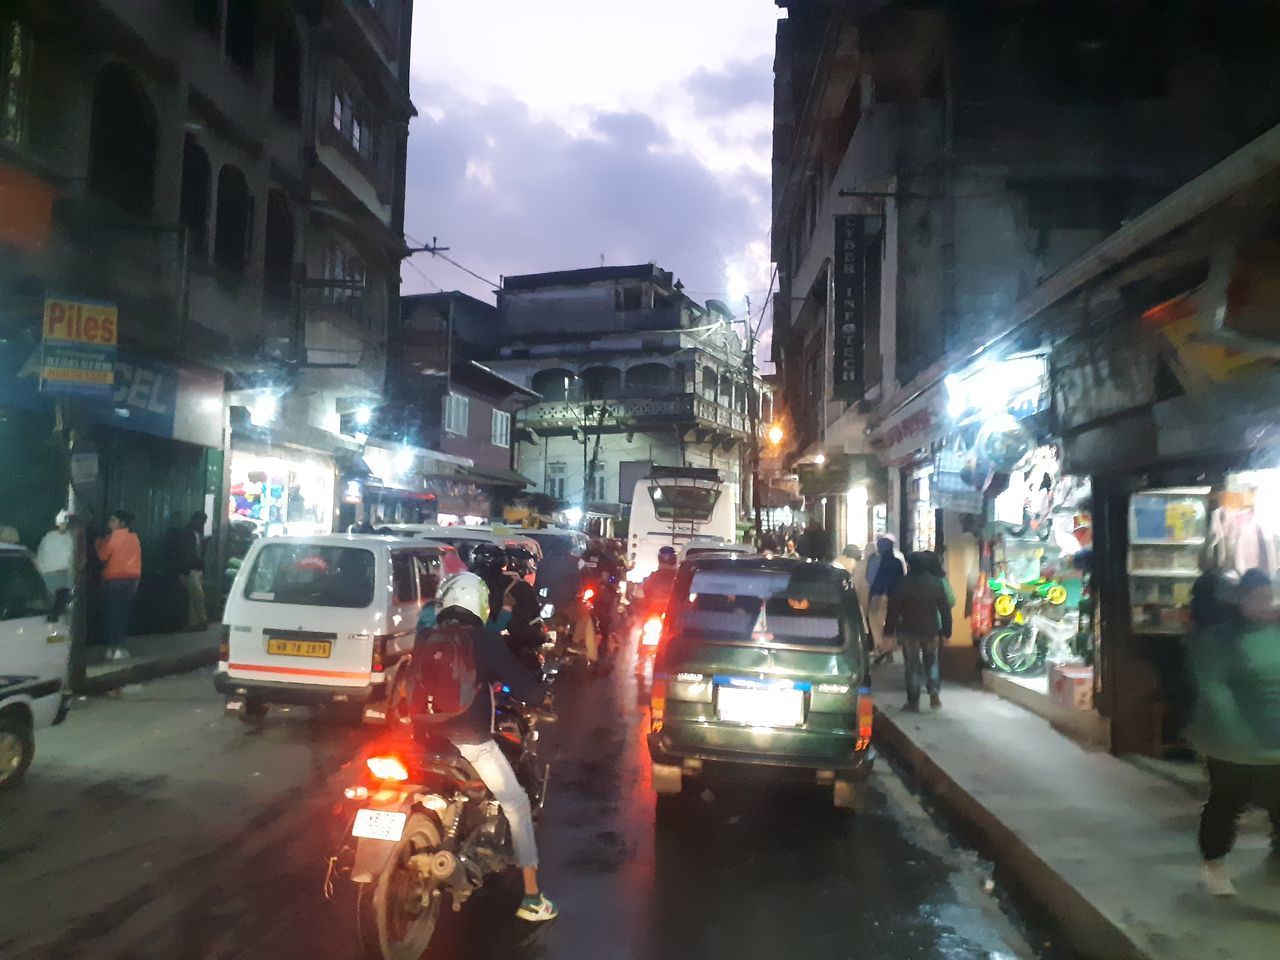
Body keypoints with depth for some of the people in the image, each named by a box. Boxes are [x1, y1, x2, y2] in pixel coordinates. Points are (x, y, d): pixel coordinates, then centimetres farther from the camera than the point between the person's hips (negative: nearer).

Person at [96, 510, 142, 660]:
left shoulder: (113, 537, -9)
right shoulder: (134, 537, 7)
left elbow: (102, 556, -4)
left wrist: (99, 542, 10)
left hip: (113, 580, -4)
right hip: (131, 579, 4)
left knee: (110, 614, 4)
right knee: (123, 614, 7)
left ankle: (111, 648, 4)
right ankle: (119, 648, 5)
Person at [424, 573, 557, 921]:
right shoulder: (484, 640, -7)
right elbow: (521, 683, -9)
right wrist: (542, 694, 11)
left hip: (428, 738, 6)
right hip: (471, 740, -5)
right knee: (517, 804, 6)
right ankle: (531, 897, 5)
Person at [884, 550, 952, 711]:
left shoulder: (903, 583, -8)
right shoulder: (936, 583, 1)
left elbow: (893, 608, -8)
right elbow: (945, 609, 3)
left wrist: (889, 630, -2)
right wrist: (946, 630, 8)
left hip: (910, 631, -2)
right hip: (931, 630, 3)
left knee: (912, 666, 5)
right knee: (931, 662, 19)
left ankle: (913, 702, 5)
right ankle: (934, 692, 0)